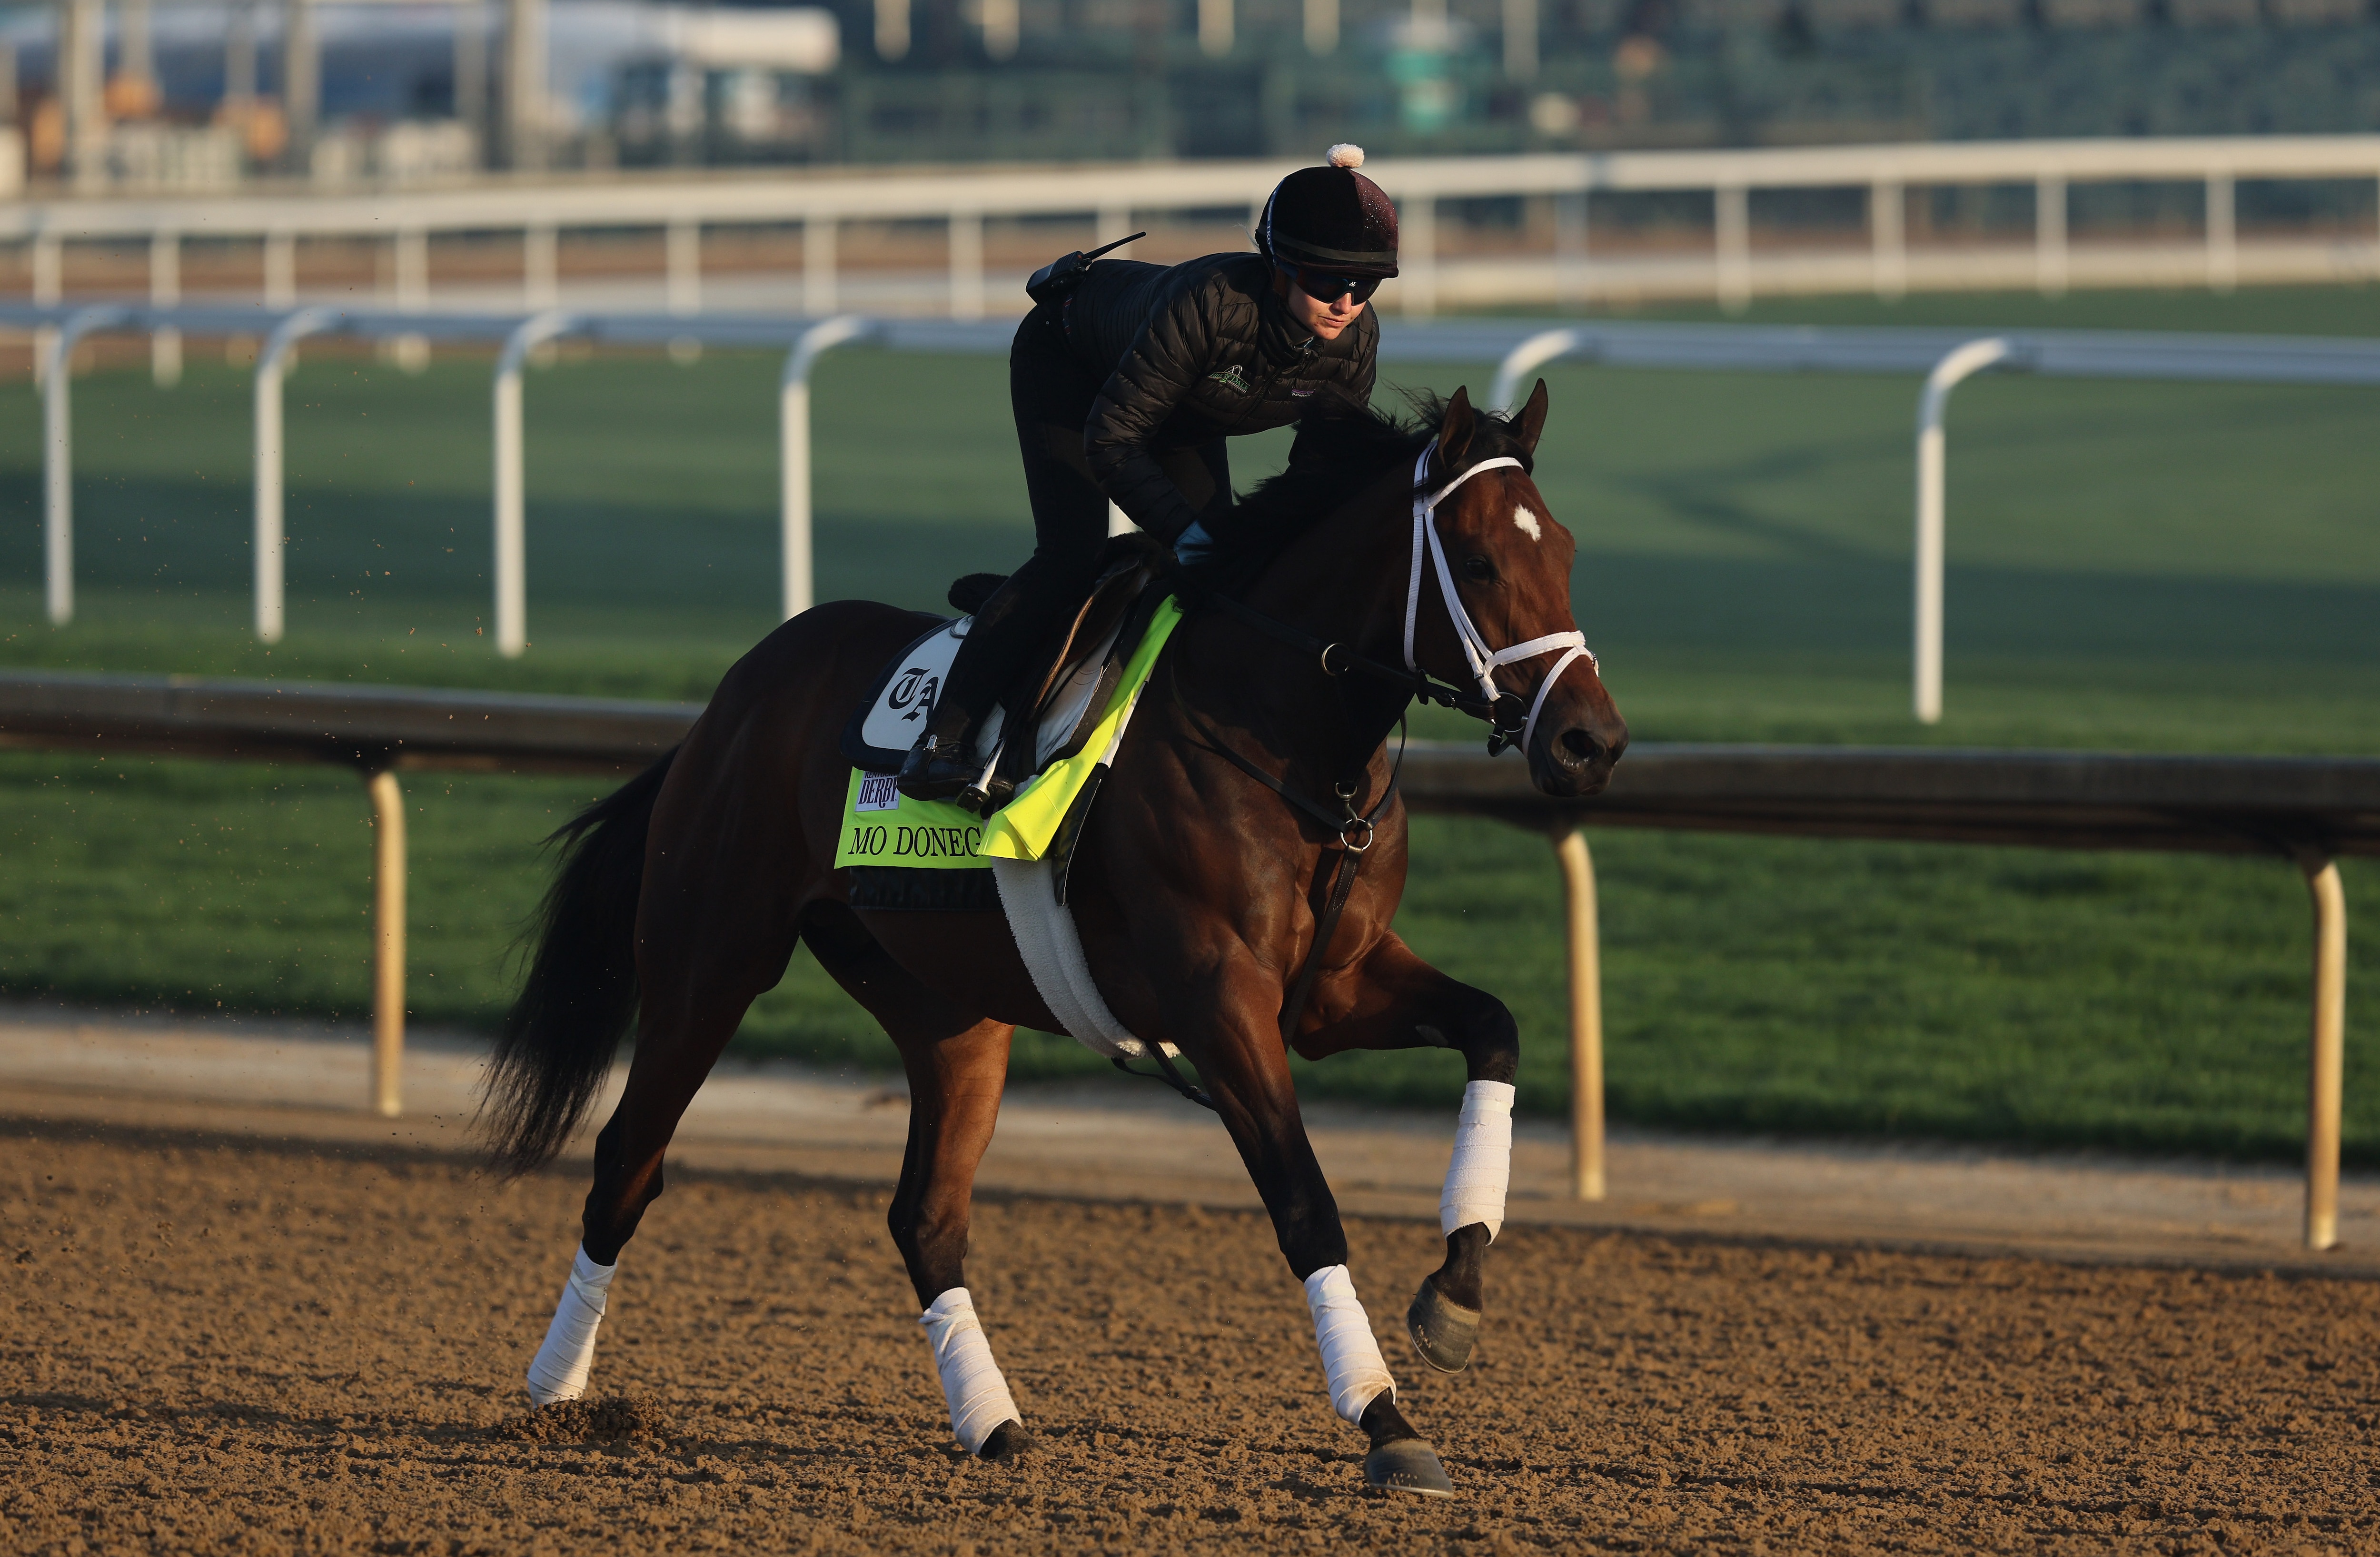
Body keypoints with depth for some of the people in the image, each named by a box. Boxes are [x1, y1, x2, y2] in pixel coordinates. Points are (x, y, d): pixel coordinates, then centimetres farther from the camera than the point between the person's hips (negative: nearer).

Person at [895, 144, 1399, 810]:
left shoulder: (1356, 343, -27)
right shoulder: (1211, 304, -45)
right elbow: (1111, 438, -38)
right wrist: (1187, 533, -44)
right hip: (1064, 360, -6)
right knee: (1071, 556, -19)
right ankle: (940, 744, -17)